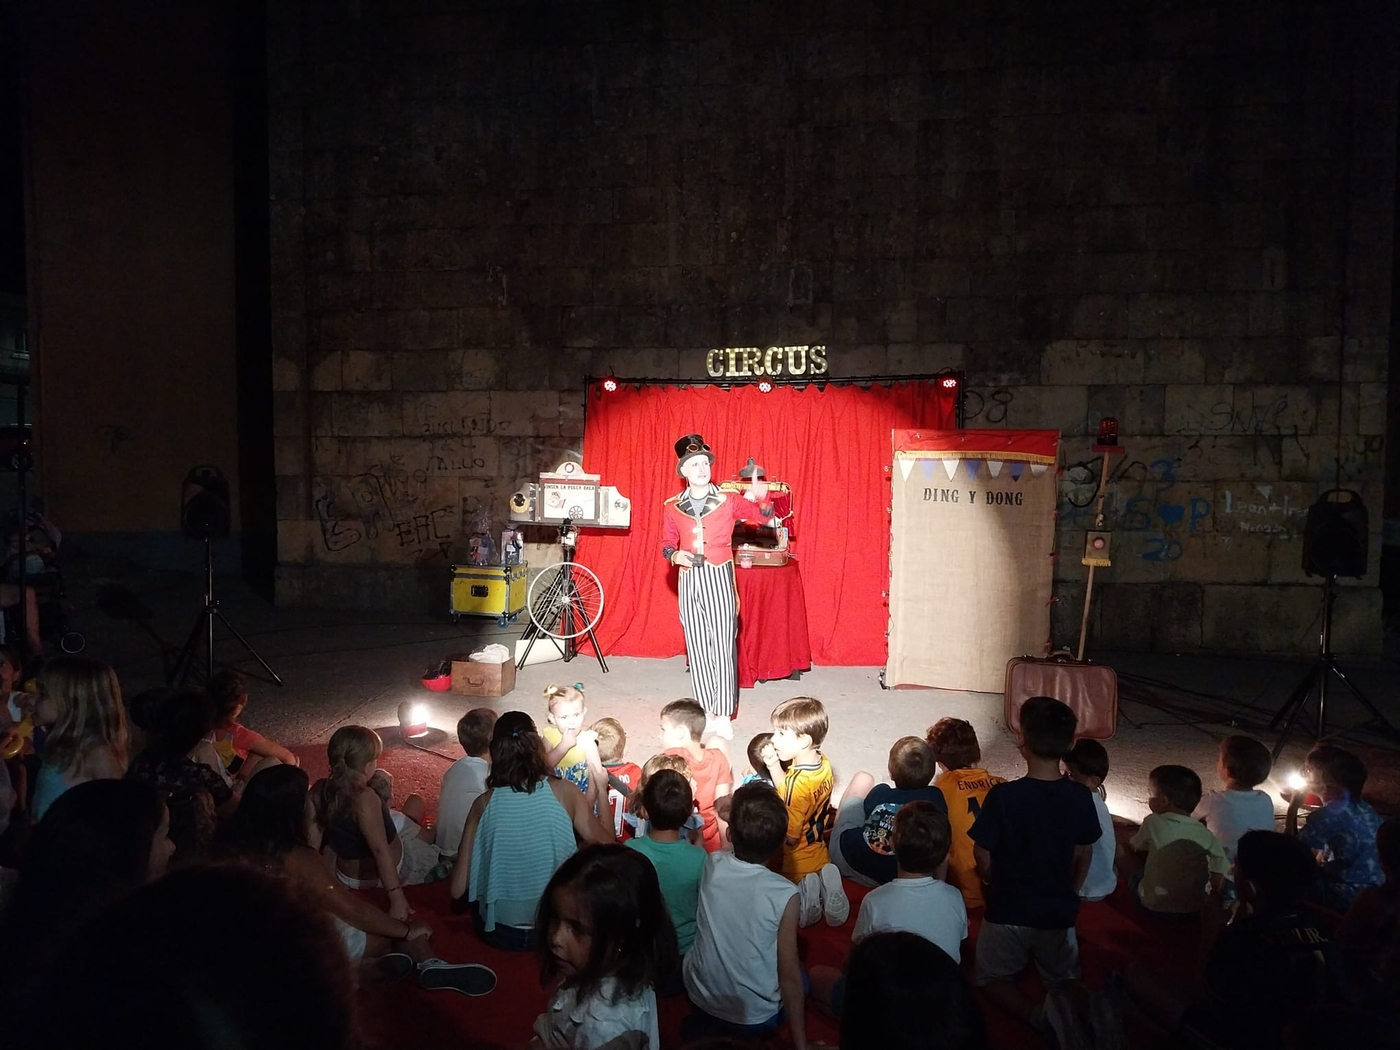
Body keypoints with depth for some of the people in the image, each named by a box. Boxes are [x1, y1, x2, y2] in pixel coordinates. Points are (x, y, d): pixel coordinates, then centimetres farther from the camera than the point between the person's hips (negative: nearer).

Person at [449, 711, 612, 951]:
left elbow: (458, 890, -5)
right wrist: (600, 789, 14)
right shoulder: (564, 791, -10)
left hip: (498, 933, 2)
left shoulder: (484, 803, -7)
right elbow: (606, 844, 2)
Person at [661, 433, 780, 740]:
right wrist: (675, 556, -8)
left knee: (723, 646, -5)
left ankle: (724, 716, 2)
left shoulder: (728, 501, 1)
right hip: (689, 581, 2)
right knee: (697, 648, 6)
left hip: (719, 579, -2)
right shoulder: (672, 507, 6)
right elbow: (667, 545, 14)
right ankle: (707, 713, 16)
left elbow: (765, 517, -5)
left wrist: (761, 499, -26)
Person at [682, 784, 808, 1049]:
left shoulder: (713, 865, -16)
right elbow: (789, 977, -17)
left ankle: (707, 1022, 13)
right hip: (754, 1017, -4)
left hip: (699, 993, 4)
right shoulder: (784, 894, -26)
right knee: (801, 977, 25)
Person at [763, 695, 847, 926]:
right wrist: (775, 766, -6)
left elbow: (789, 836, -28)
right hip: (820, 857, 6)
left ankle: (804, 896, -6)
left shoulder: (798, 781, -31)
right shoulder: (823, 764, -6)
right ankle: (823, 885, 3)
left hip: (795, 867, -6)